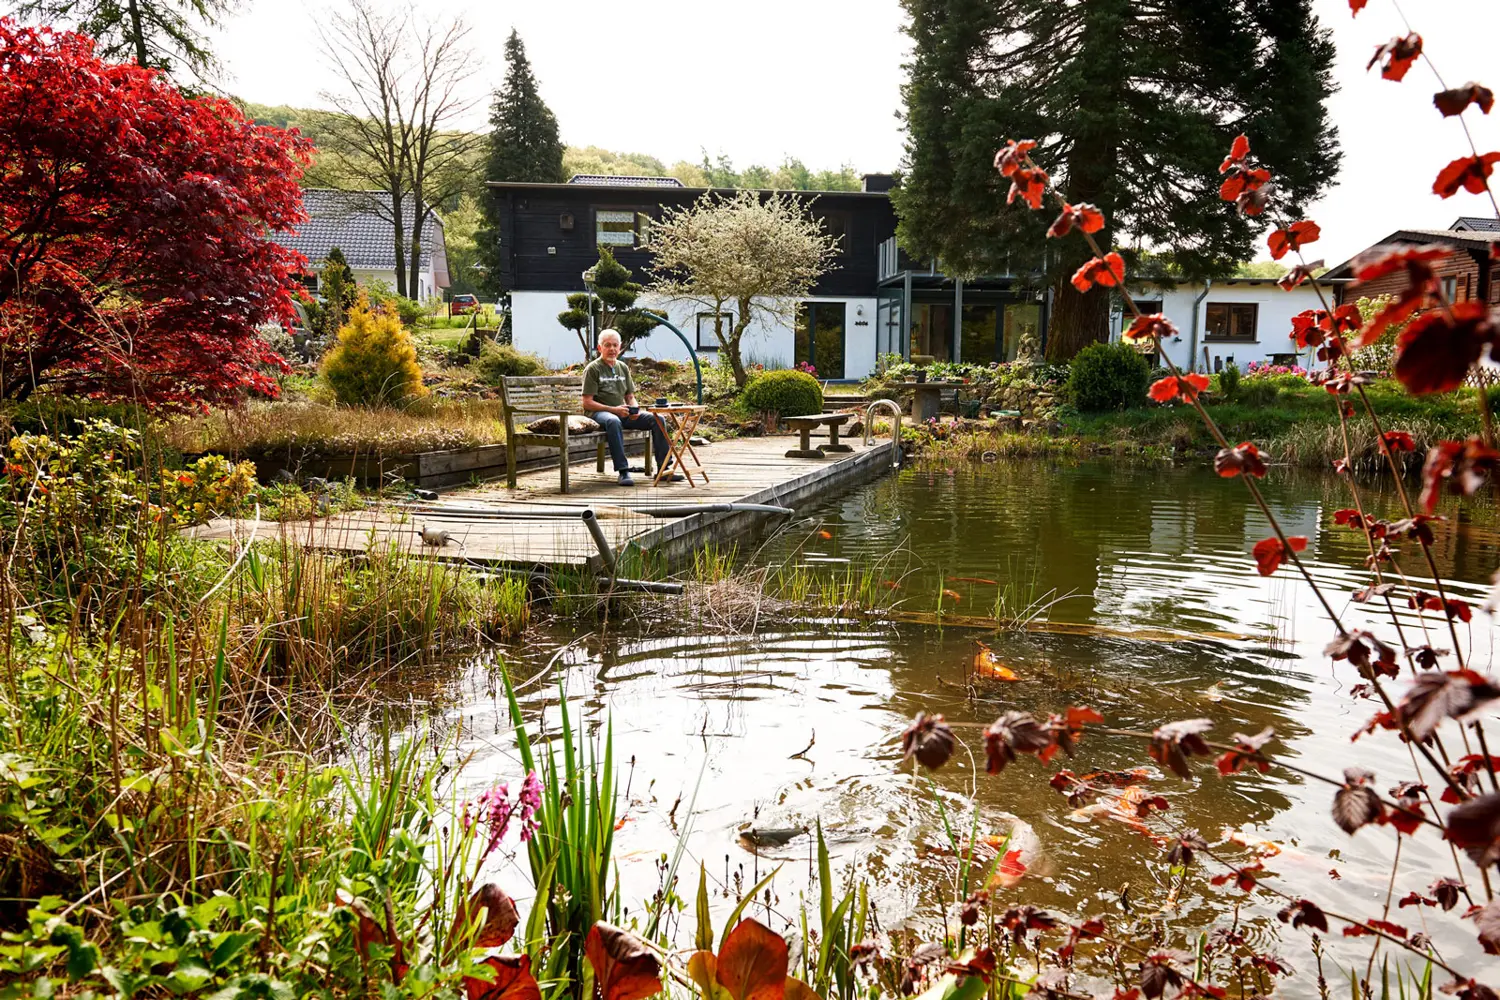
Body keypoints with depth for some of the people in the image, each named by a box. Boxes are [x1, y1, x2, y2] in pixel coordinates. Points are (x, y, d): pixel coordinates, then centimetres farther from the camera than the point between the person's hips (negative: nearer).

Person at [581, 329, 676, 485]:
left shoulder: (623, 368, 17)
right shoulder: (593, 369, -2)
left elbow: (630, 397, 20)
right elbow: (587, 403, -9)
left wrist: (635, 409, -5)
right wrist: (613, 409, -20)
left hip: (622, 413, 6)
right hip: (597, 413, -6)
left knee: (657, 419, -12)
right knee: (613, 421, -41)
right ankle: (623, 471, -42)